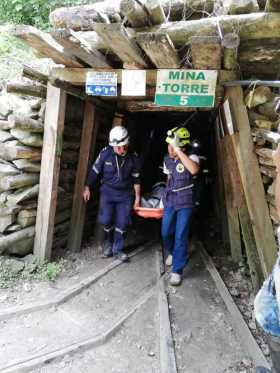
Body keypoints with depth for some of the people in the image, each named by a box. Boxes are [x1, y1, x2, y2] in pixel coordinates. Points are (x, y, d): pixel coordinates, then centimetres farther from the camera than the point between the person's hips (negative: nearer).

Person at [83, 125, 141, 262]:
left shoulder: (133, 157, -8)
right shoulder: (105, 153, -12)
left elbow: (136, 178, 2)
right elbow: (95, 171, -1)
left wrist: (137, 197, 4)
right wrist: (87, 188, 0)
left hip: (125, 194, 1)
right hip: (107, 191, -1)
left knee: (122, 223, 2)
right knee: (106, 220, -6)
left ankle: (117, 249, 20)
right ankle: (107, 244, 23)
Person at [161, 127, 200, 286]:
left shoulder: (191, 157, -14)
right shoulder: (167, 160, 3)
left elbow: (194, 170, -39)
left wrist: (178, 151, -37)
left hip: (185, 203, -5)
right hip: (169, 202, 5)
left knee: (180, 237, -5)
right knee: (166, 233, 12)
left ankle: (177, 270, 7)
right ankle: (172, 253, 44)